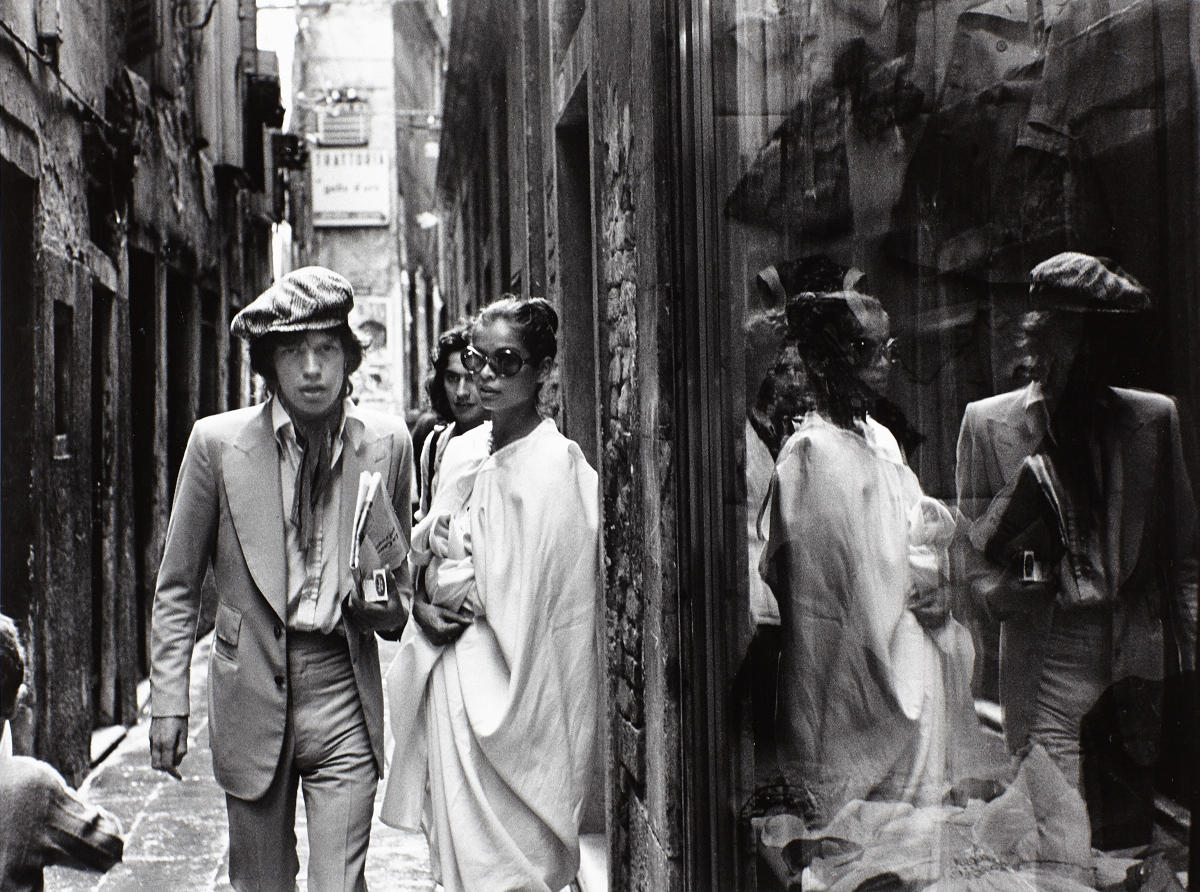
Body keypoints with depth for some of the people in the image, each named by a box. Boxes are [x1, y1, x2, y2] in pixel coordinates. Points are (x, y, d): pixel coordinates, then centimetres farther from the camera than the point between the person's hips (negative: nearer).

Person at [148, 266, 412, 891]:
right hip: (252, 693, 1)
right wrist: (168, 700, 0)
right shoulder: (217, 443, -3)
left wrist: (385, 607, -9)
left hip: (344, 690, 0)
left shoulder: (387, 443, 0)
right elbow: (177, 586, 4)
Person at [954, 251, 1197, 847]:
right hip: (1046, 658, -2)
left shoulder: (1152, 418, 7)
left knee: (1132, 832, 7)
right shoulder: (989, 422, 3)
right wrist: (1002, 590, -15)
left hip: (1137, 659, 2)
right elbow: (972, 548, 6)